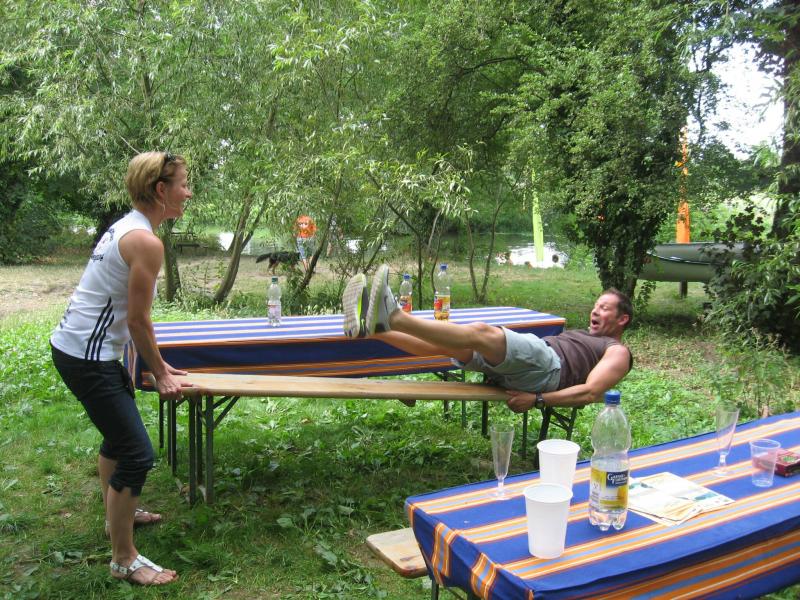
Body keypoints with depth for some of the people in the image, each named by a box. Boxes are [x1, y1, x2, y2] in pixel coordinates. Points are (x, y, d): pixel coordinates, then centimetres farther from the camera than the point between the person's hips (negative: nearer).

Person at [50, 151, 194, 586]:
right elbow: (138, 321, -17)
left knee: (119, 431, 27)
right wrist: (160, 374, -4)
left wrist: (157, 363, 20)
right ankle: (124, 561, 10)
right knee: (137, 454, -4)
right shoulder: (146, 242, -21)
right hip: (86, 359, -11)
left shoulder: (126, 227, 9)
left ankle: (119, 514, 48)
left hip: (82, 349, 11)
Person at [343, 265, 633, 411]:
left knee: (481, 332, -31)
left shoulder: (617, 352, 14)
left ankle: (391, 317, -43)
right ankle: (371, 326, -28)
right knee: (444, 344, -15)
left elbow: (591, 392, -5)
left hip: (549, 367, -8)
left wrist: (537, 400, -15)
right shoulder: (581, 335, 41)